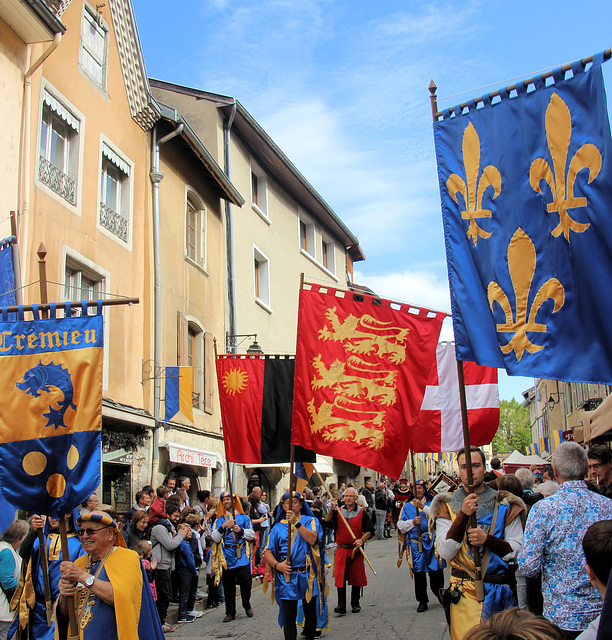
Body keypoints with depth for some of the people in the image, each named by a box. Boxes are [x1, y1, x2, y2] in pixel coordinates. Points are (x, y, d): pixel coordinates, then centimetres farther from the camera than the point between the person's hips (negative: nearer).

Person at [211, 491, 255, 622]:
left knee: (246, 582, -7)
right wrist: (223, 527, -12)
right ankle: (230, 613, 15)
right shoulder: (219, 520, 12)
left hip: (242, 556, -1)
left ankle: (247, 605, 18)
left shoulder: (243, 517, 12)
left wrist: (240, 530, -9)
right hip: (227, 557, 1)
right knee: (228, 586, 3)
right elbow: (214, 538, 1)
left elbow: (252, 535, 7)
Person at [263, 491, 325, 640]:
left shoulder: (310, 521, 5)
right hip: (286, 576, 0)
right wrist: (277, 564, -13)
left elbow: (312, 539, -16)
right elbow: (268, 552, 5)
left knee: (310, 614, 10)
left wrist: (296, 523, -23)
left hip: (308, 576, 0)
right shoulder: (278, 527, 10)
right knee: (289, 616, -4)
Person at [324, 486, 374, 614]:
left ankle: (355, 604, 20)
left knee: (356, 577, 6)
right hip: (341, 549, 0)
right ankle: (341, 605, -3)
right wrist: (332, 509, -19)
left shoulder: (362, 512, 4)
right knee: (340, 577, -8)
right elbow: (327, 523, -6)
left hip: (356, 549, 0)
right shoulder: (339, 511, 8)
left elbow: (369, 531, 2)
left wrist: (361, 540, -15)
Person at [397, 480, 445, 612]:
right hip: (415, 543, 1)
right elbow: (400, 526, 8)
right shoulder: (407, 506, 14)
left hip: (432, 541, -1)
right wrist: (412, 522, -9)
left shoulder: (431, 502, 10)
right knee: (418, 573, 0)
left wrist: (422, 507, -18)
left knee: (436, 571, 0)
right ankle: (422, 601, 9)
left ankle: (440, 594, 23)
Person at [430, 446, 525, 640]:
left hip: (500, 593, 1)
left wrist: (488, 539, -17)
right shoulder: (448, 506, 2)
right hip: (463, 594, -1)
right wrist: (463, 515, -19)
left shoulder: (504, 505, 3)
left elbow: (517, 550, 0)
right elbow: (446, 553, -9)